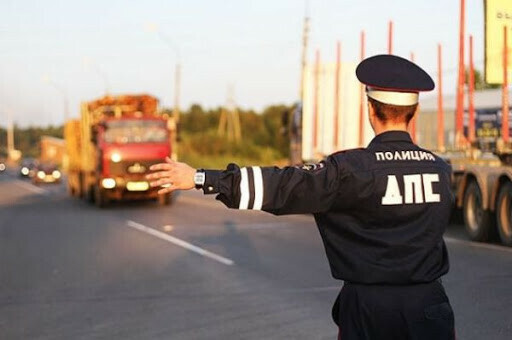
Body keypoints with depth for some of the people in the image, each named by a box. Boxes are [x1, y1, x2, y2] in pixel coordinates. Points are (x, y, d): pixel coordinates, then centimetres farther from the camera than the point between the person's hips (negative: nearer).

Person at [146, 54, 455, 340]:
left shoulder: (351, 169, -13)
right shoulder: (441, 170, 1)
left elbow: (283, 187, -17)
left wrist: (201, 178, -15)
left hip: (367, 306, -3)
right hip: (427, 304, 3)